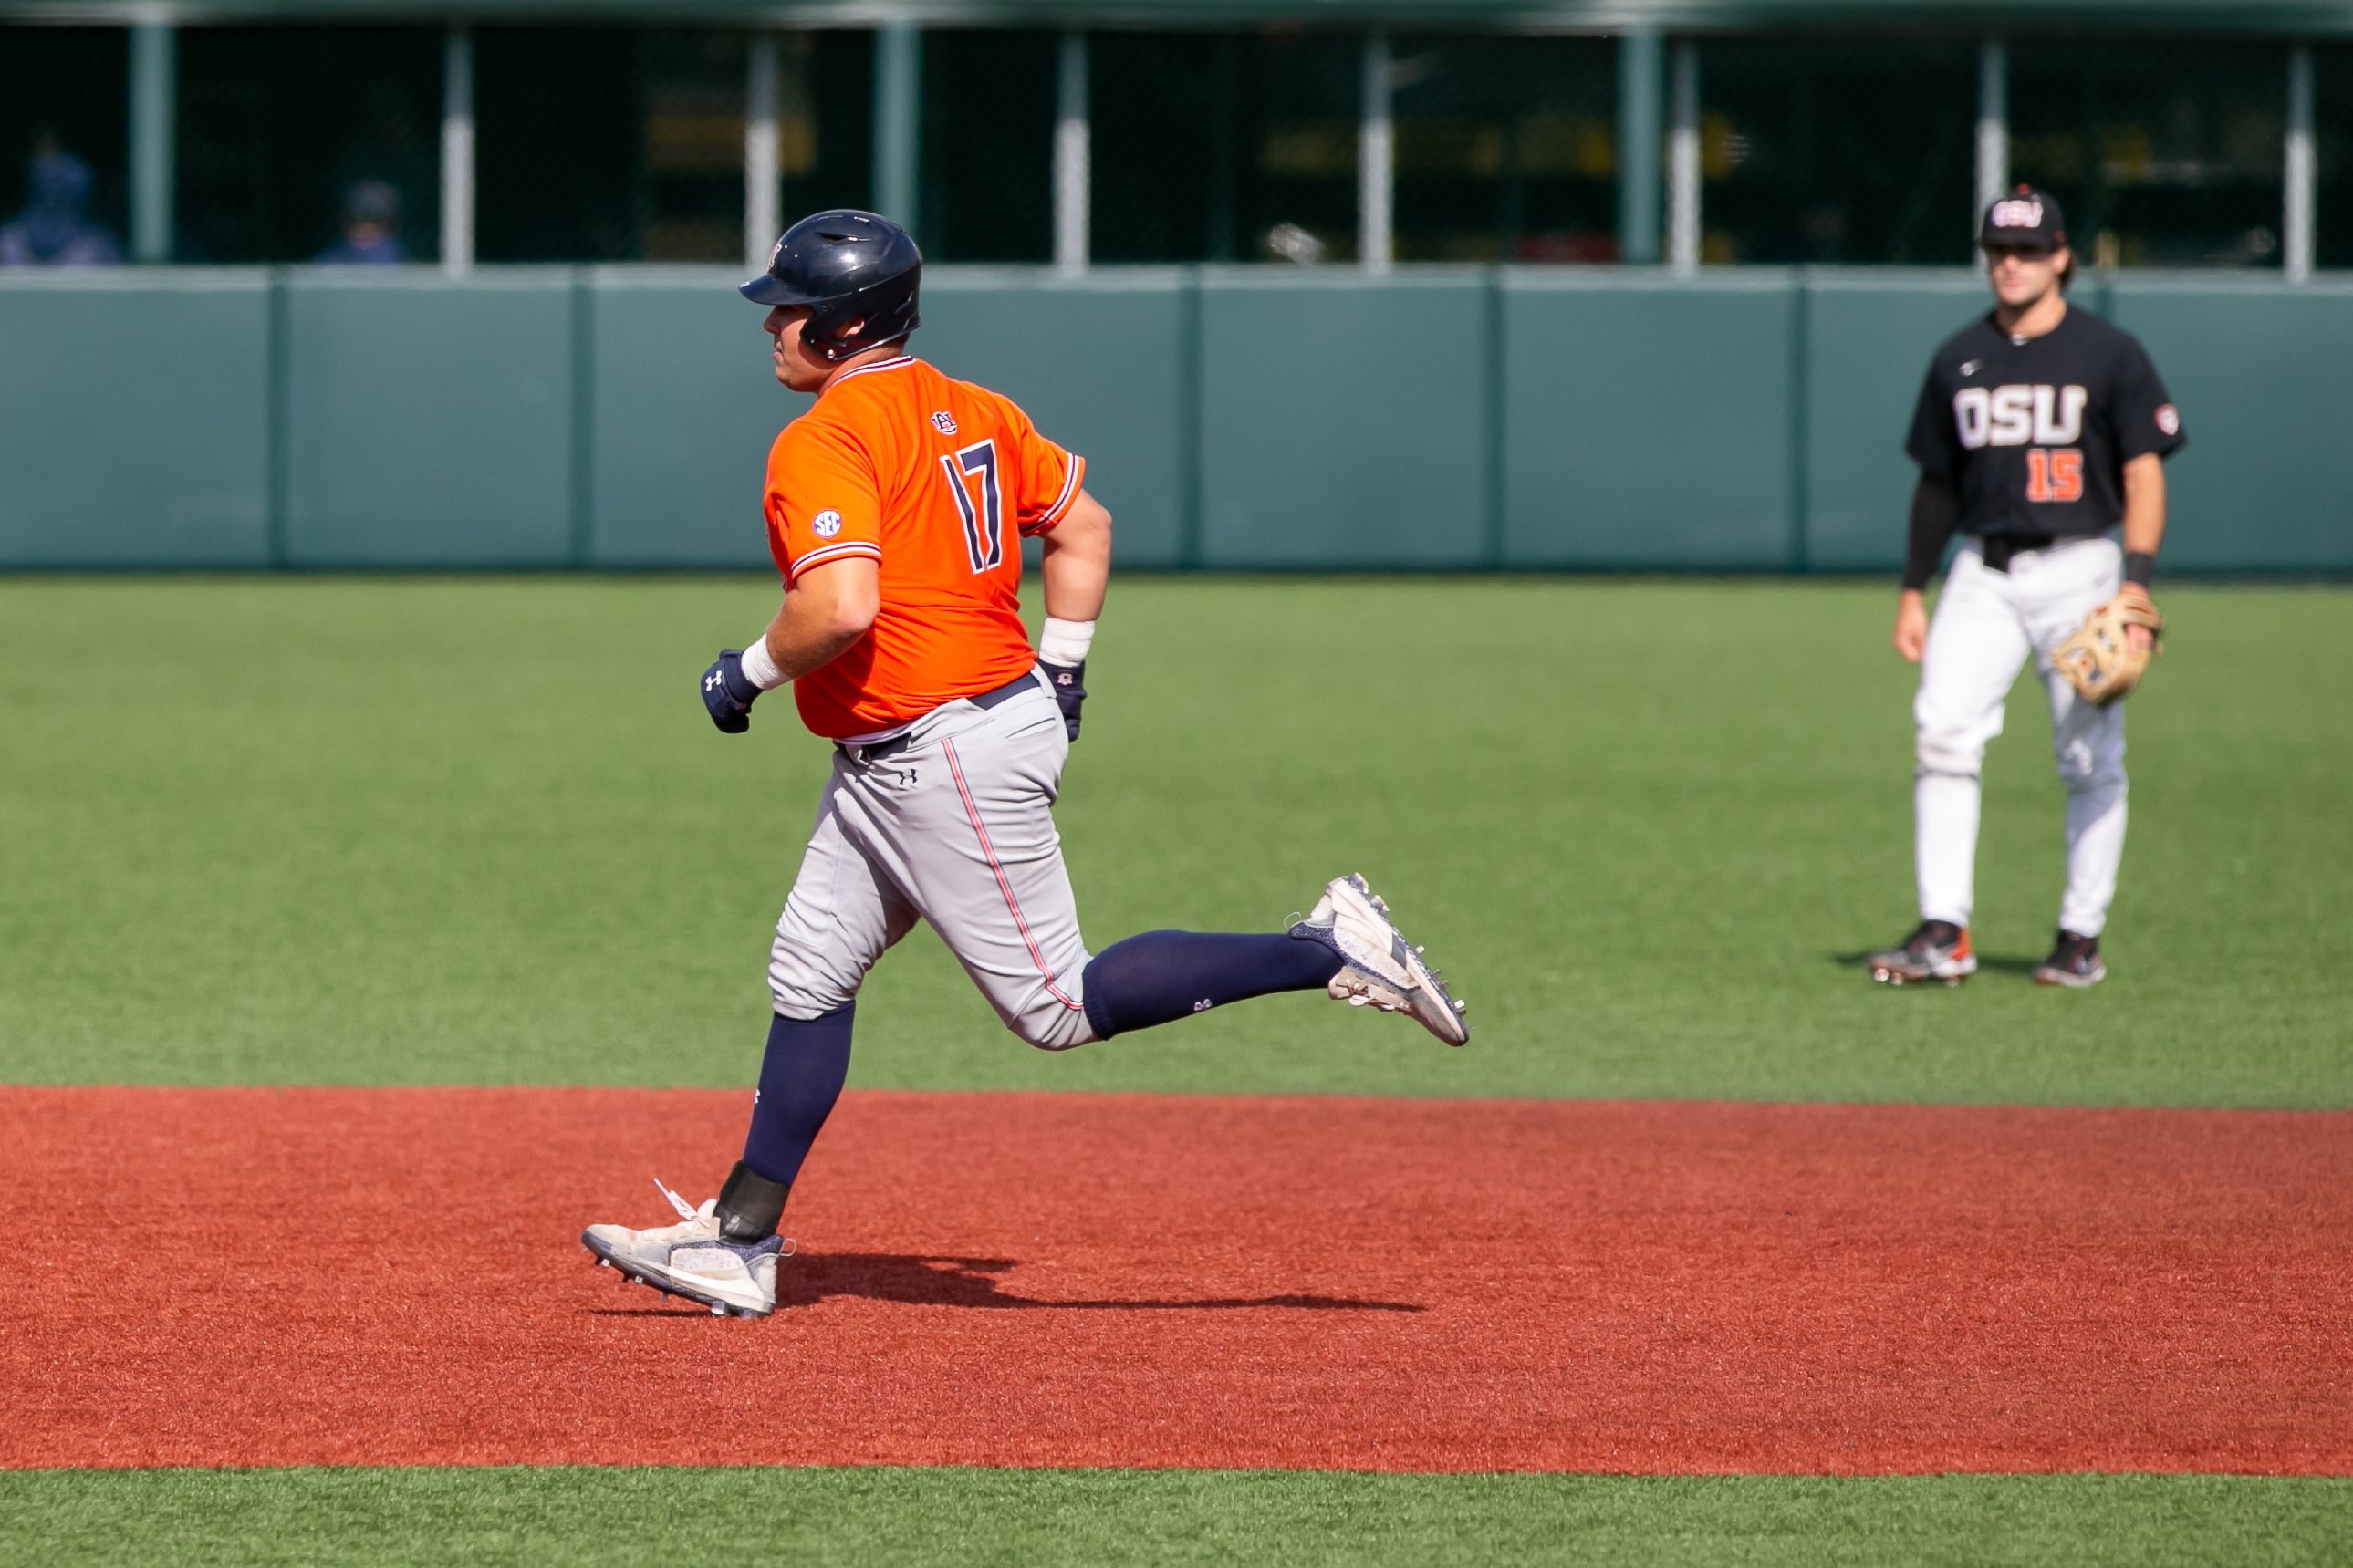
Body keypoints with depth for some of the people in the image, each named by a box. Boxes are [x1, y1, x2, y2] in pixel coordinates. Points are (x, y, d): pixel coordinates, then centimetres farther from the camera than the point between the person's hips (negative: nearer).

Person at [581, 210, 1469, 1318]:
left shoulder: (823, 444, -18)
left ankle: (1331, 950, -5)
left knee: (1061, 1007, -4)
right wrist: (1059, 673, 21)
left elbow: (843, 605, -31)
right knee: (809, 975, 13)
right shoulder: (968, 413, 10)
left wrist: (750, 671, -13)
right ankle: (739, 1241, 17)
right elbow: (1083, 525, 17)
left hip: (949, 758, -10)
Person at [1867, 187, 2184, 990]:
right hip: (1983, 573, 3)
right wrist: (1911, 591, 13)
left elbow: (2144, 477, -3)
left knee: (2089, 759, -1)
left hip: (2077, 569, -3)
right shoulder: (1960, 359, 12)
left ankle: (2082, 938, 9)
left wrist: (2136, 584, -14)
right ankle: (1944, 932, -13)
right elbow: (1937, 481, 18)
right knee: (1941, 731, -13)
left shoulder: (2109, 355, 0)